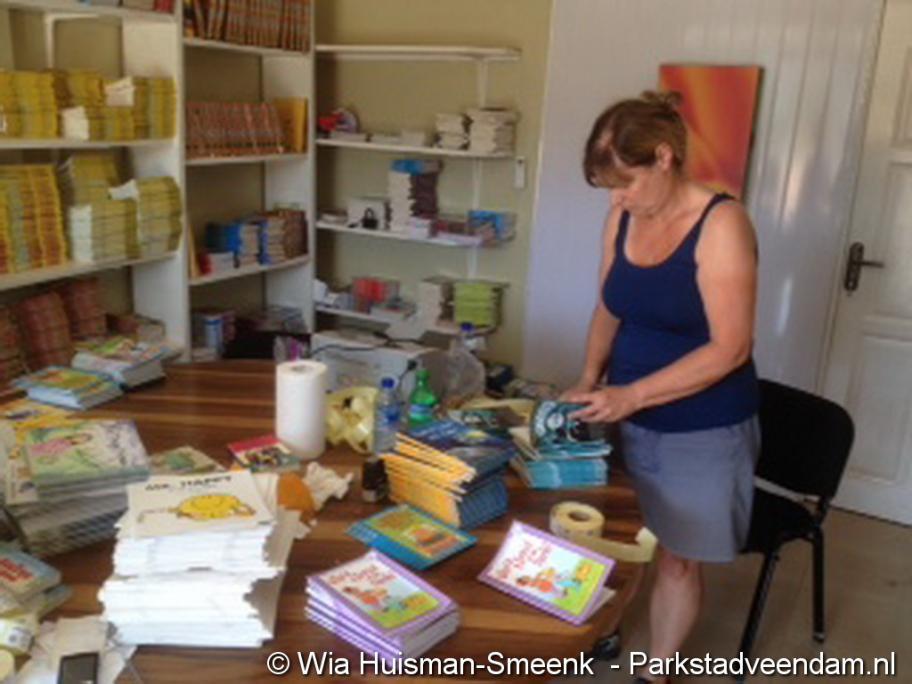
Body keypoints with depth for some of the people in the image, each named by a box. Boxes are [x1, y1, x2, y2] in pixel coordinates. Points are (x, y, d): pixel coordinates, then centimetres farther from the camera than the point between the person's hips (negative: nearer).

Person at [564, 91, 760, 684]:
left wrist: (631, 394, -25)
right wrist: (591, 380, -6)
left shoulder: (721, 223, -20)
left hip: (702, 433, -5)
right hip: (629, 420, 5)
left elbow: (730, 347, -22)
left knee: (677, 558, 11)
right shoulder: (622, 220, -1)